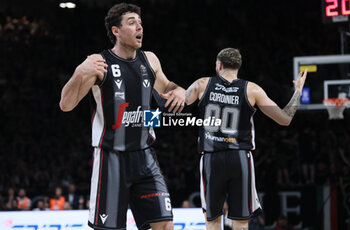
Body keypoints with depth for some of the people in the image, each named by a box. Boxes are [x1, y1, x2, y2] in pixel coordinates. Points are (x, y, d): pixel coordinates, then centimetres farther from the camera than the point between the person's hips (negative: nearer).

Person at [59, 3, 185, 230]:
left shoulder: (150, 60, 8)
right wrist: (79, 73, -31)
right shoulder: (99, 62, -8)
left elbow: (165, 88, 28)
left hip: (145, 157, 5)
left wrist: (178, 91, 4)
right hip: (111, 158, -5)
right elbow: (66, 105, -14)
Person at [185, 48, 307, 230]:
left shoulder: (203, 85, 3)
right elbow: (285, 119, 2)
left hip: (211, 159, 1)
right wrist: (298, 91, 16)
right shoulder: (251, 90, 1)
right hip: (241, 159, -1)